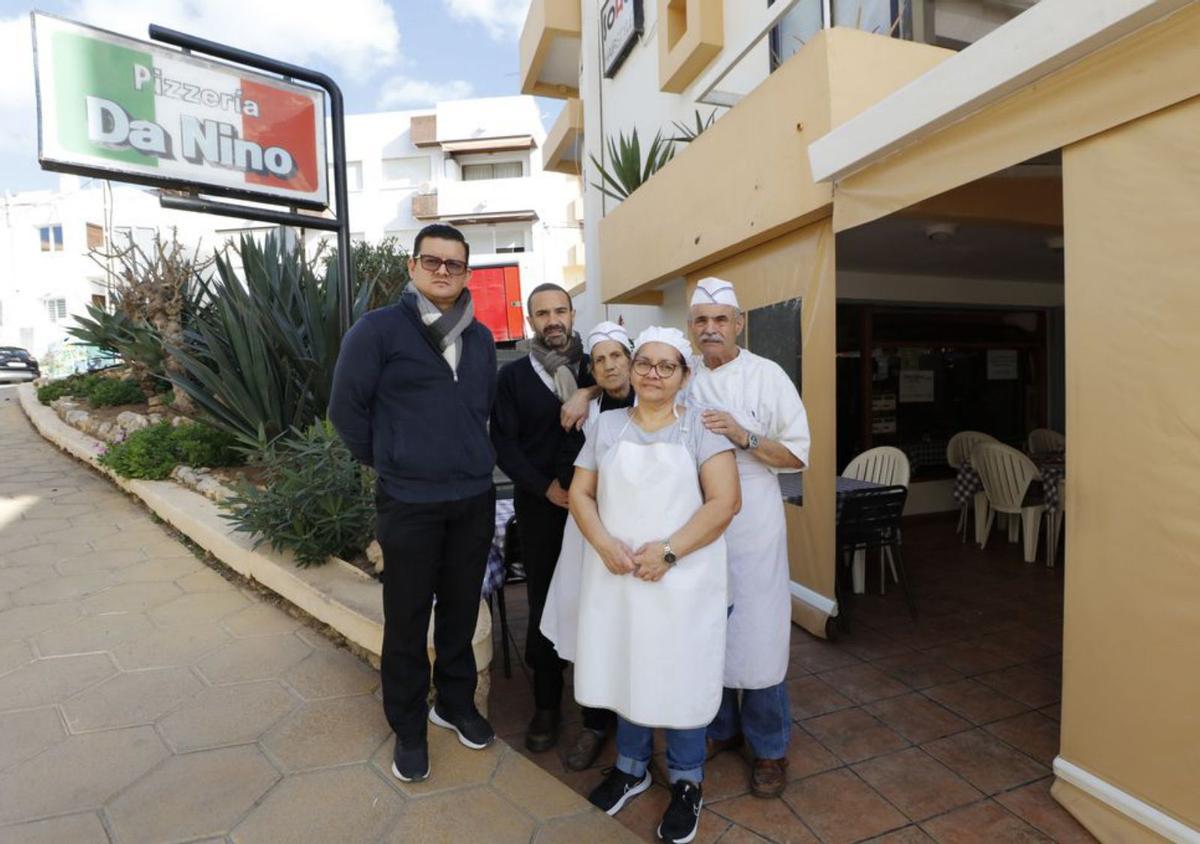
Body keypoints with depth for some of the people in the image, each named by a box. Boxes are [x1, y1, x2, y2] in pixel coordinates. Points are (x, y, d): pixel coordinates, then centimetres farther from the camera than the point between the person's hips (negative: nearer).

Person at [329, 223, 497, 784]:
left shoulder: (481, 338, 8)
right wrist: (388, 462, 2)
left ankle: (456, 703, 38)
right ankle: (408, 728, 30)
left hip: (476, 499, 4)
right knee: (407, 619, 9)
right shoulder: (379, 329, -7)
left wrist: (473, 459, 13)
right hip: (409, 503, -4)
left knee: (461, 610, 17)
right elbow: (346, 407, -4)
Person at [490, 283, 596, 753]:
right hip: (540, 505, 0)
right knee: (544, 604, 8)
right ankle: (546, 705, 24)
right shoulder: (513, 376, 5)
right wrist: (546, 487, -11)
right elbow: (503, 444, -2)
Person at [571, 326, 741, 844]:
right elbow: (580, 494, 5)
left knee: (680, 677, 8)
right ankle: (631, 766, 39)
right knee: (624, 669, 15)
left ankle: (686, 782, 32)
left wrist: (668, 551, -19)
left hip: (682, 578, -2)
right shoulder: (606, 425, 7)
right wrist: (605, 544, -13)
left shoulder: (701, 426, -2)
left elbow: (724, 501, -10)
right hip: (616, 573, 3)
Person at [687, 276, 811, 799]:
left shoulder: (766, 375, -4)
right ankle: (721, 727, 37)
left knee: (756, 635, 4)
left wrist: (744, 437, -19)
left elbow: (796, 455, -4)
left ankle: (770, 748, 26)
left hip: (750, 524, -3)